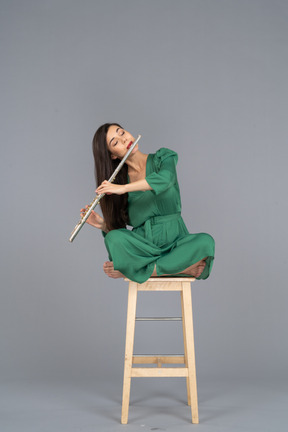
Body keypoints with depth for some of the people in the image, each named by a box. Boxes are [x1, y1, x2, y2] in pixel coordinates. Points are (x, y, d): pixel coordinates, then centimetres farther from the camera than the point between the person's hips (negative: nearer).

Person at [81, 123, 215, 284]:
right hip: (142, 245, 0)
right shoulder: (118, 180, 7)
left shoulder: (163, 157, 4)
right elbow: (118, 229, 9)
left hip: (175, 240, 0)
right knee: (114, 238, -32)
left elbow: (165, 179, -22)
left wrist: (123, 188, -23)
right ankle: (186, 268, -20)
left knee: (205, 241, -33)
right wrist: (103, 224, -12)